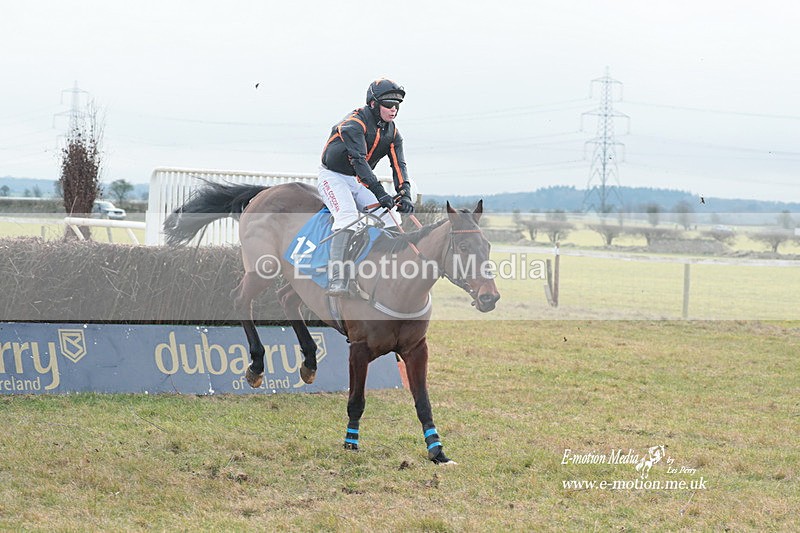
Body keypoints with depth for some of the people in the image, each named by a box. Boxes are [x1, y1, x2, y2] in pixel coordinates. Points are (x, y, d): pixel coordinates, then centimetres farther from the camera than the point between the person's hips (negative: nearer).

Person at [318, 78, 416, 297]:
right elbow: (359, 161, -33)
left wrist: (405, 195, -25)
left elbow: (399, 166, -6)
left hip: (359, 182, 7)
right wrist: (380, 193, -42)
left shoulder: (393, 133, 2)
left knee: (389, 221, -7)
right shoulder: (355, 124, -23)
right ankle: (336, 279, -39)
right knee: (348, 217, -31)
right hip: (333, 176, -7)